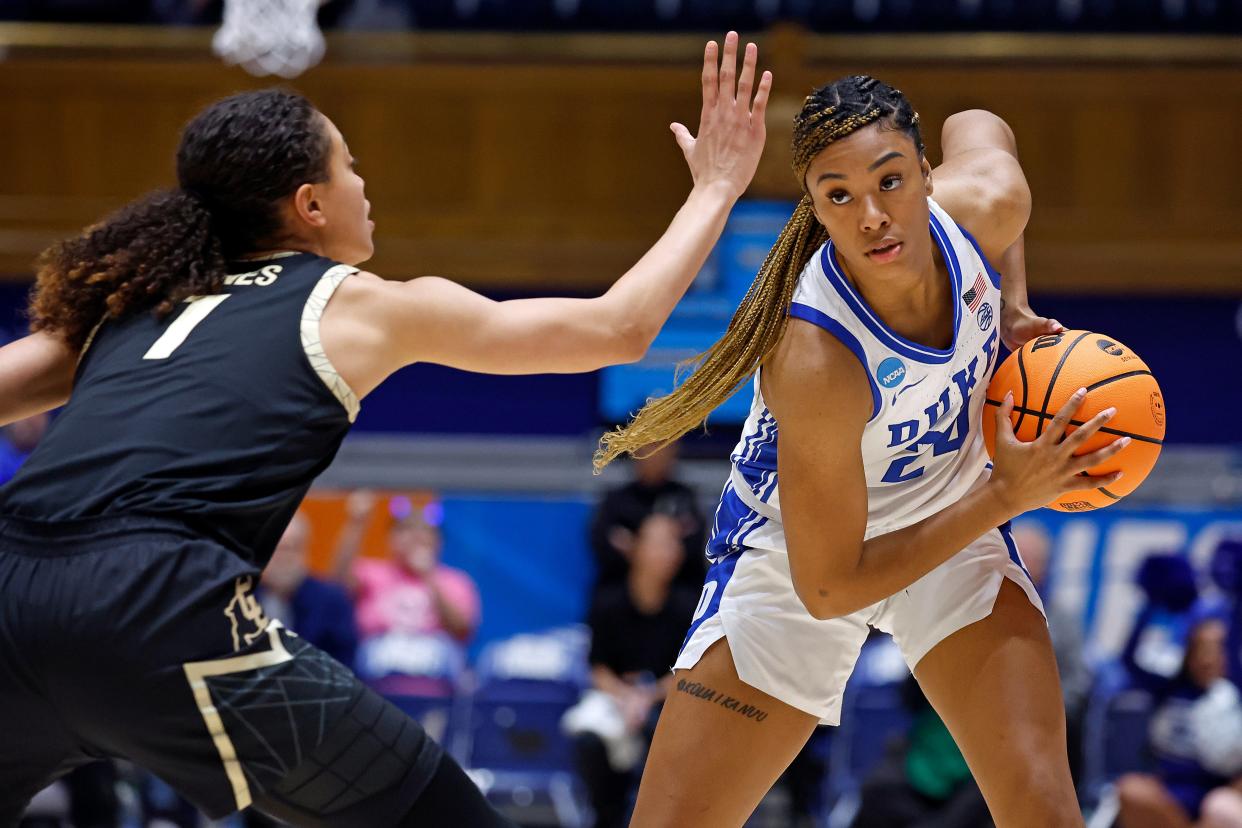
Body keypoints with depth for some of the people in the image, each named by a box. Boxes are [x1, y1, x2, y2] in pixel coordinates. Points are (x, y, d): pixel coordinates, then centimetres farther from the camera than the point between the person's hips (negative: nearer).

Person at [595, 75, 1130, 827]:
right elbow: (827, 588, -28)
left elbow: (979, 124, 5)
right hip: (800, 550, -4)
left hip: (955, 515, 4)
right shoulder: (815, 360, -38)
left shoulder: (992, 203, -24)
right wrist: (1007, 497, -28)